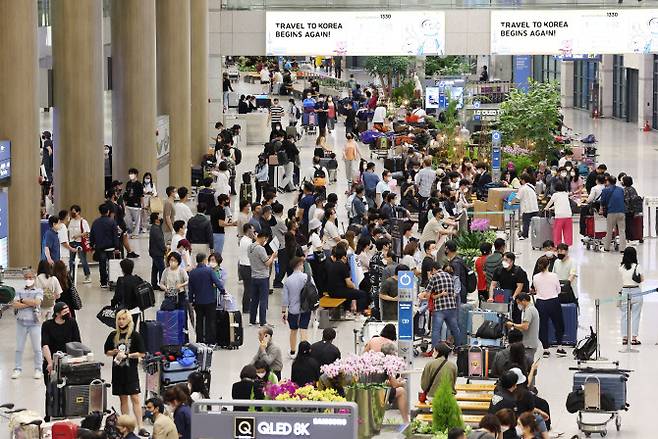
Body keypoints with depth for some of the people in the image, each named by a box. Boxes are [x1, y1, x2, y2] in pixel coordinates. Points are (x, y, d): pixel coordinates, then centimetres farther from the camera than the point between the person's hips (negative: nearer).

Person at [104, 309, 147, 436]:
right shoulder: (113, 335, 7)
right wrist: (115, 352, -6)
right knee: (123, 399, 10)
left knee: (135, 398, -7)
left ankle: (140, 427, -8)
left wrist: (127, 355, -15)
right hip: (118, 372, 4)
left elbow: (141, 353, -6)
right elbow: (107, 352, 14)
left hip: (131, 371, -4)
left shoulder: (135, 335, -4)